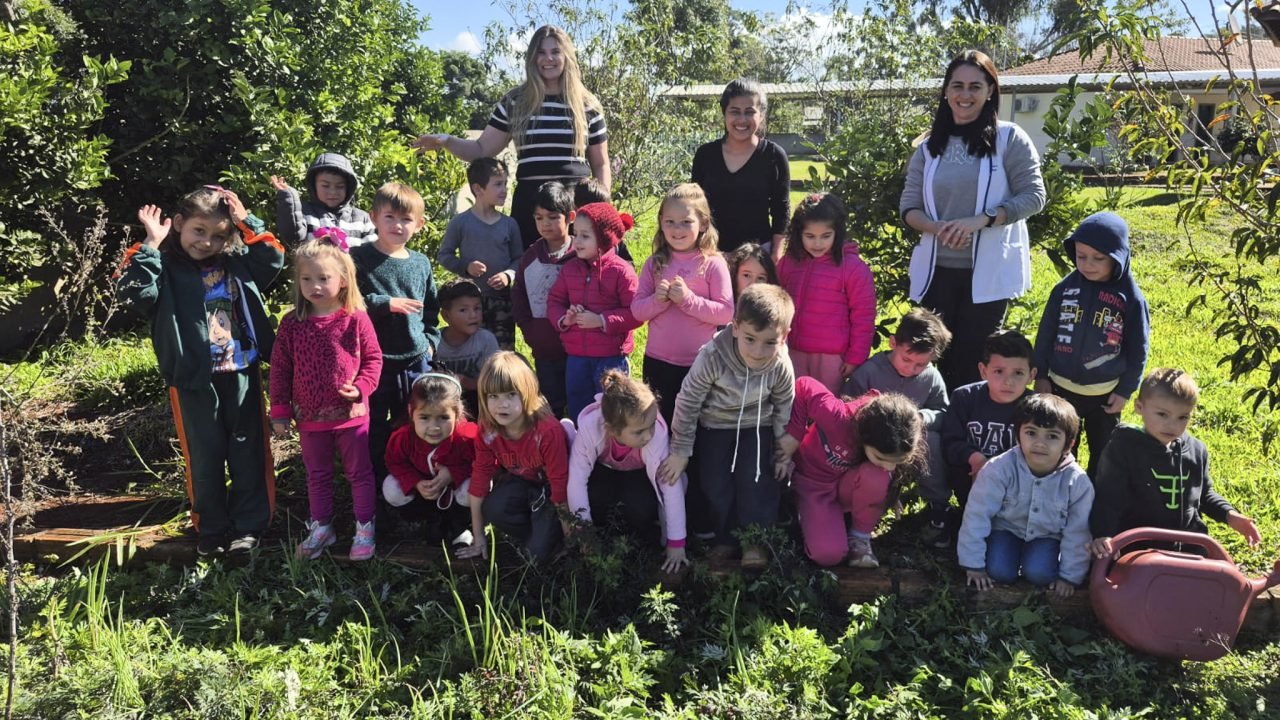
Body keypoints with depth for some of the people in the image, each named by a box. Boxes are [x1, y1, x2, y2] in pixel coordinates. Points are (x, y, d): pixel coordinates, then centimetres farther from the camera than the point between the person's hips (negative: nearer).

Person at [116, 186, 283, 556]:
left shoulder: (237, 262, 6)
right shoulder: (165, 267, -4)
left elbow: (274, 261, 1)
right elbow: (136, 292, -19)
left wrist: (248, 224, -5)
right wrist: (150, 245, -19)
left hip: (242, 373, 2)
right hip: (194, 379, -2)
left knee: (248, 451, 8)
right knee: (205, 456, 10)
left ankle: (250, 524, 21)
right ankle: (212, 529, 24)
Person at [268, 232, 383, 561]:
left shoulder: (356, 319, -10)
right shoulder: (291, 324, -3)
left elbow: (373, 358, -3)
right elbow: (279, 370, 2)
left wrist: (361, 387, -18)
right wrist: (280, 412, 1)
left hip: (351, 413, -2)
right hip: (310, 417, 3)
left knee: (359, 472, 9)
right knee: (317, 475, 17)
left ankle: (365, 529, 22)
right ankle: (321, 528, 32)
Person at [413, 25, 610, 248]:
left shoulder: (587, 105, 6)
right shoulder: (514, 103, 7)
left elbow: (601, 165, 11)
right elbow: (482, 150, 9)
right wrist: (447, 141, -9)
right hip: (529, 204, 1)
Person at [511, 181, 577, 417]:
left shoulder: (579, 256, -9)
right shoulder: (530, 257, 7)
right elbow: (518, 297, 15)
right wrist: (529, 330, 6)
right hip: (543, 351, 4)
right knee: (550, 409, 16)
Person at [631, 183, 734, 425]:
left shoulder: (713, 264, -9)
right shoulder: (654, 264, 1)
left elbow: (725, 313, -14)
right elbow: (637, 310, 1)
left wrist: (688, 299, -23)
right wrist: (657, 300, -18)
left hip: (699, 364, -3)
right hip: (657, 362, 3)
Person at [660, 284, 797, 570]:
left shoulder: (781, 367, -24)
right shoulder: (712, 357, -32)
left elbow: (784, 410, -4)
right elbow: (687, 402, -19)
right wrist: (680, 450, -12)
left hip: (756, 428, 1)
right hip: (714, 426, -1)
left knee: (755, 479, -11)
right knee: (714, 484, -5)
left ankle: (754, 539, 10)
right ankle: (724, 537, 20)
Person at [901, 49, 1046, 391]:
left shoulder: (1009, 139, -2)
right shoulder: (930, 145, 8)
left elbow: (1033, 196, -6)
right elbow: (908, 206, 6)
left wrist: (979, 221, -20)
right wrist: (937, 228, -15)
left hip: (988, 271, -3)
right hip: (937, 270, 3)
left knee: (973, 364, 4)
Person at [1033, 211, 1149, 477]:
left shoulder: (1131, 298, -9)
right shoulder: (1065, 288, -4)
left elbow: (1138, 350, -3)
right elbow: (1045, 334, 3)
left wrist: (1125, 391, -3)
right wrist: (1041, 375, 2)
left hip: (1106, 393, -1)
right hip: (1060, 387, 1)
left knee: (1103, 454, 14)